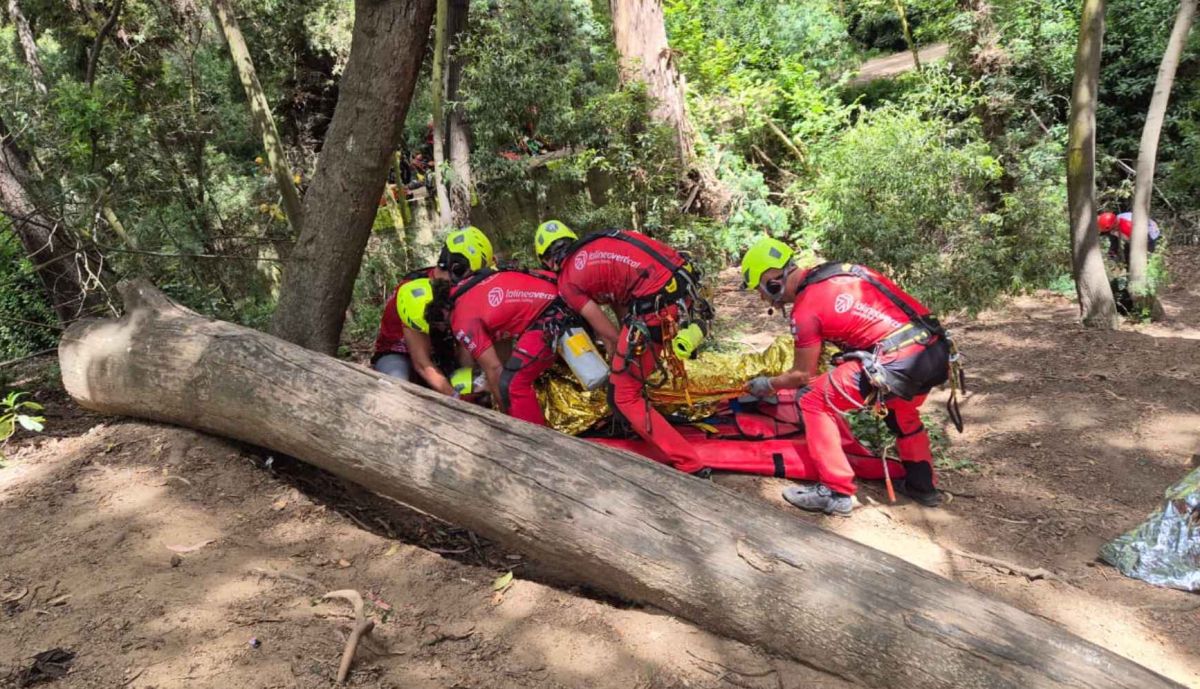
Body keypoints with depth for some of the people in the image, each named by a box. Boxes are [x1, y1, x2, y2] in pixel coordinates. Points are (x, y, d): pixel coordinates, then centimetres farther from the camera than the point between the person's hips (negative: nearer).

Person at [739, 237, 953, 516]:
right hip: (938, 354, 8)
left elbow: (803, 375, 8)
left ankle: (836, 493, 6)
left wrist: (768, 384, 25)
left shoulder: (806, 309, -3)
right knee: (902, 413, 36)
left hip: (898, 364, -8)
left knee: (812, 400, 4)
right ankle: (921, 484, 44)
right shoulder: (841, 269, 18)